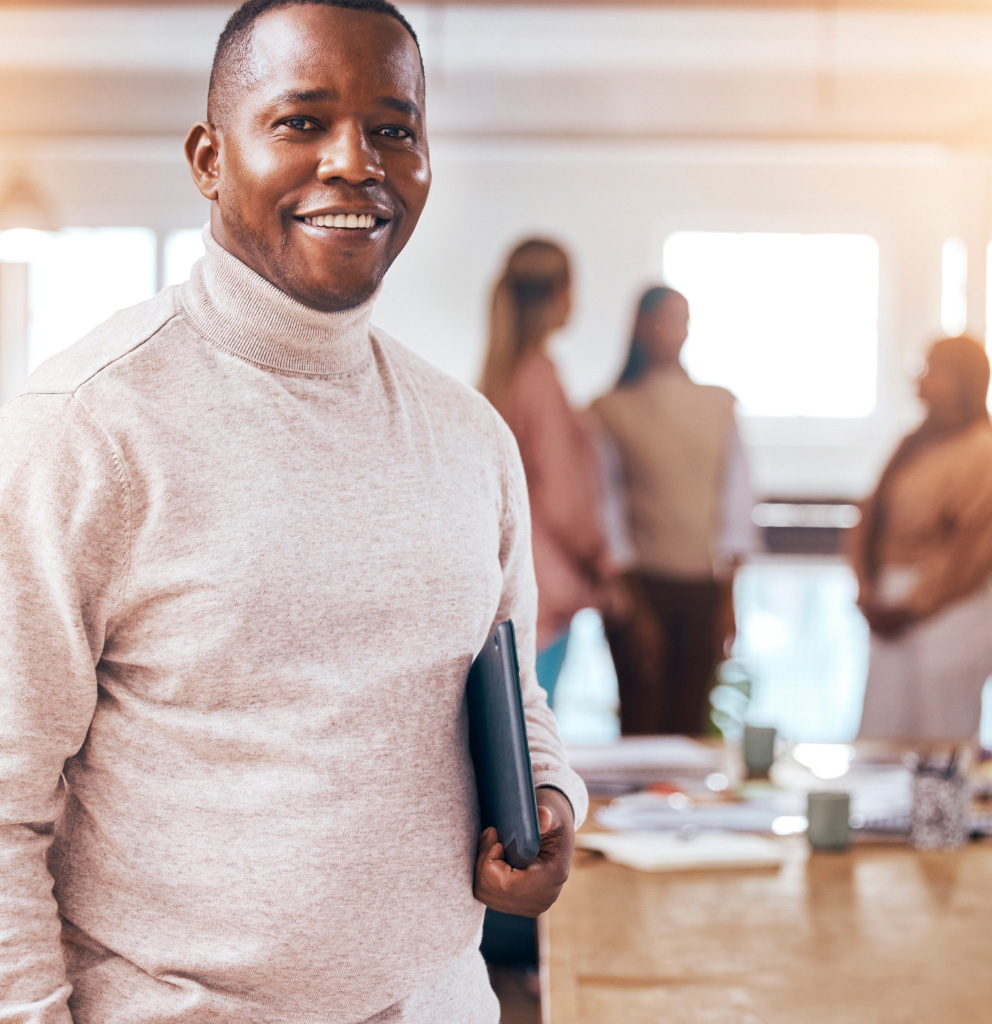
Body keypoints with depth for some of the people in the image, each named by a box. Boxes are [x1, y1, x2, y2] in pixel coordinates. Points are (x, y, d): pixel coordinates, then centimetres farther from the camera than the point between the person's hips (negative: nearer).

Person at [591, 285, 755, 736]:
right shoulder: (612, 411, -2)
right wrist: (630, 608, -7)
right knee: (642, 726, -1)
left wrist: (728, 595, 4)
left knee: (689, 724, 5)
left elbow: (735, 495, 9)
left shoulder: (718, 405, 10)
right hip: (642, 583, -3)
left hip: (704, 586, 3)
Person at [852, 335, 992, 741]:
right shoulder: (915, 445, 13)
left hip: (947, 611, -8)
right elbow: (870, 520, 13)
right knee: (881, 736, 8)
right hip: (892, 610, 8)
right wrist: (867, 592, 0)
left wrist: (910, 607, -12)